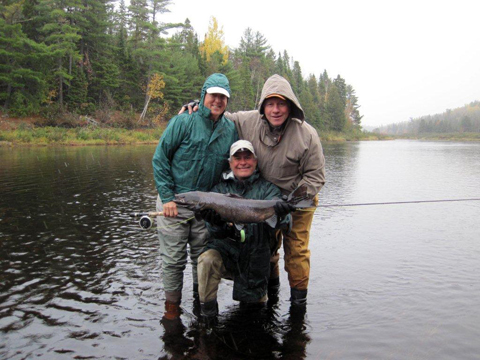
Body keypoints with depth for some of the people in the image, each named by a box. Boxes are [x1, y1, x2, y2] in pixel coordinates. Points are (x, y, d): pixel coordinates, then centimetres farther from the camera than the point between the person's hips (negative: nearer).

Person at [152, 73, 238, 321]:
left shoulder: (230, 130, 6)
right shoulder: (184, 122, -7)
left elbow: (233, 167, 16)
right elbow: (160, 159, -5)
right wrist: (167, 197, -12)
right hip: (173, 202, -3)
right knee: (173, 258, 3)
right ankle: (172, 305, 21)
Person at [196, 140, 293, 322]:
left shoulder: (267, 188, 0)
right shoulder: (220, 189, 3)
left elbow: (283, 222, -17)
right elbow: (216, 232, -5)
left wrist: (280, 213, -42)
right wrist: (215, 222, -30)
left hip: (256, 261, 1)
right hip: (226, 250, 0)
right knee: (207, 259, -30)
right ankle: (207, 310, -8)